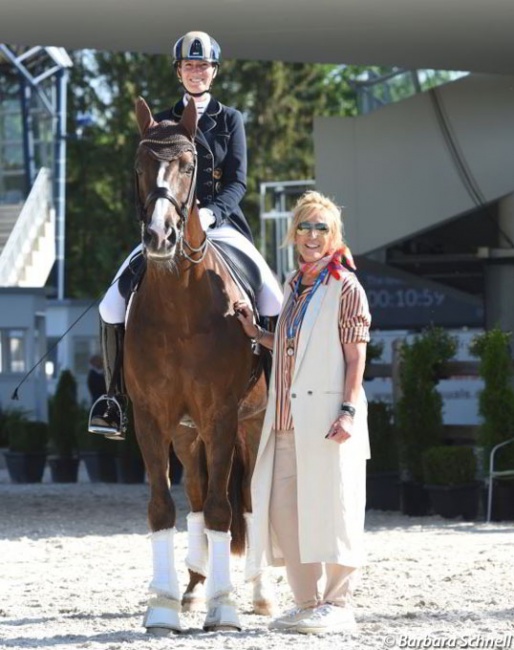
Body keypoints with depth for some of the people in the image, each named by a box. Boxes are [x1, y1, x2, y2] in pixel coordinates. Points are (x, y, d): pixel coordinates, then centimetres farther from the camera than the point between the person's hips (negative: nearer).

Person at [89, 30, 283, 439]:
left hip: (221, 224, -1)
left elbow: (238, 180, -2)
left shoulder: (230, 120, 8)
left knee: (275, 302, -22)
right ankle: (116, 405, -8)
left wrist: (210, 213, -21)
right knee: (114, 306, -17)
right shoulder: (161, 123, 12)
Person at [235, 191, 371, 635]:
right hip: (287, 421, 8)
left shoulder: (346, 288, -4)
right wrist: (255, 333, 11)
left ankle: (338, 604, 2)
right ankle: (308, 603, 16)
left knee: (329, 506, -5)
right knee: (283, 509, 7)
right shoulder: (294, 286, 16)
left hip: (326, 418, -8)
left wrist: (349, 410, -18)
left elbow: (355, 356, -9)